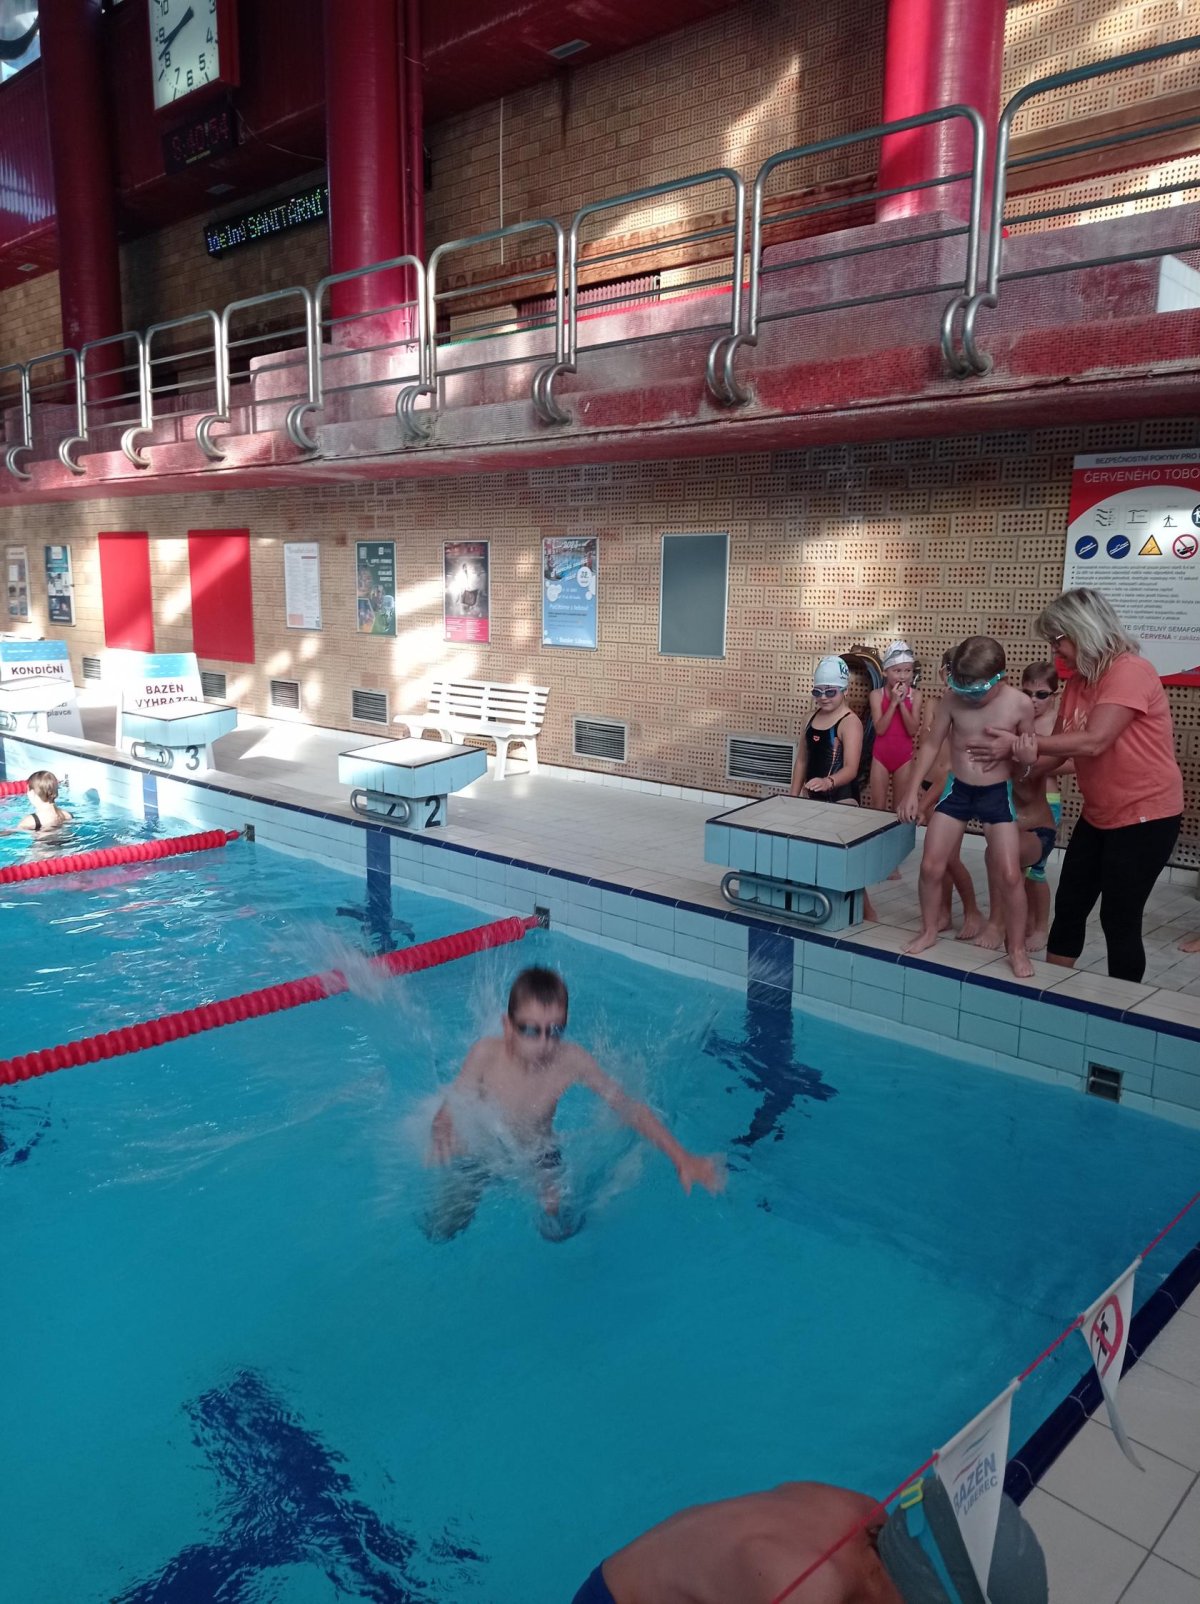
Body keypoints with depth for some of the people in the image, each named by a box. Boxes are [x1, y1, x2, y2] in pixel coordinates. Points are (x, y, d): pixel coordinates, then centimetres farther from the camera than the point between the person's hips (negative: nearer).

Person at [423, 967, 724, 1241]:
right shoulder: (486, 1055, -30)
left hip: (538, 1154, 0)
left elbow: (630, 1108, -21)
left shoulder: (571, 1062, -28)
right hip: (480, 1153, 0)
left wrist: (681, 1158, -29)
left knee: (560, 1230, -17)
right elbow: (448, 1112, -21)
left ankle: (550, 1196, 18)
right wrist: (441, 1131, -46)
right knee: (439, 1232, -4)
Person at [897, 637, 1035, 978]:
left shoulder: (1019, 705, -15)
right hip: (957, 790, 2)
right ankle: (929, 931, 25)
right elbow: (932, 745, 1)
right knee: (931, 866, 2)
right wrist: (912, 790, -2)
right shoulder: (952, 701, -11)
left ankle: (1017, 949, 12)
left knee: (1009, 875, -7)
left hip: (997, 794, -2)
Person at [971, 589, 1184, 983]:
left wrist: (1018, 742, -25)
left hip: (1145, 816, -8)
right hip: (1098, 815, 8)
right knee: (1068, 907, 11)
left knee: (1119, 919, -1)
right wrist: (1028, 761, -23)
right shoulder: (1076, 682, 7)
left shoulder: (1130, 671, -19)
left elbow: (1094, 742, -29)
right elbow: (1061, 747, 0)